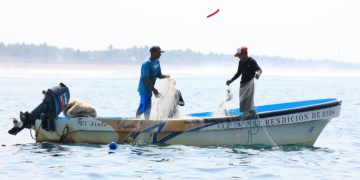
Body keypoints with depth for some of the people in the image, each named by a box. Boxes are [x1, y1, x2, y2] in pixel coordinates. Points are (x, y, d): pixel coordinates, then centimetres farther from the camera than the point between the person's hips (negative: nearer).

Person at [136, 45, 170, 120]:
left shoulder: (157, 62, 10)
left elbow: (159, 75, 13)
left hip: (149, 89, 9)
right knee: (147, 108, -10)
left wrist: (166, 76, -9)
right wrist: (154, 90, -26)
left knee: (142, 107, 18)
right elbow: (145, 78, -23)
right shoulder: (147, 63, -19)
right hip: (144, 89, -9)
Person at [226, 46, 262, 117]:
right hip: (242, 84, 8)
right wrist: (231, 81, 18)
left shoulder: (252, 62, -13)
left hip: (249, 84, -8)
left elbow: (259, 69, -23)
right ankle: (244, 117, 18)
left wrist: (257, 73, -47)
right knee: (242, 102, 10)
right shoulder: (241, 62, 10)